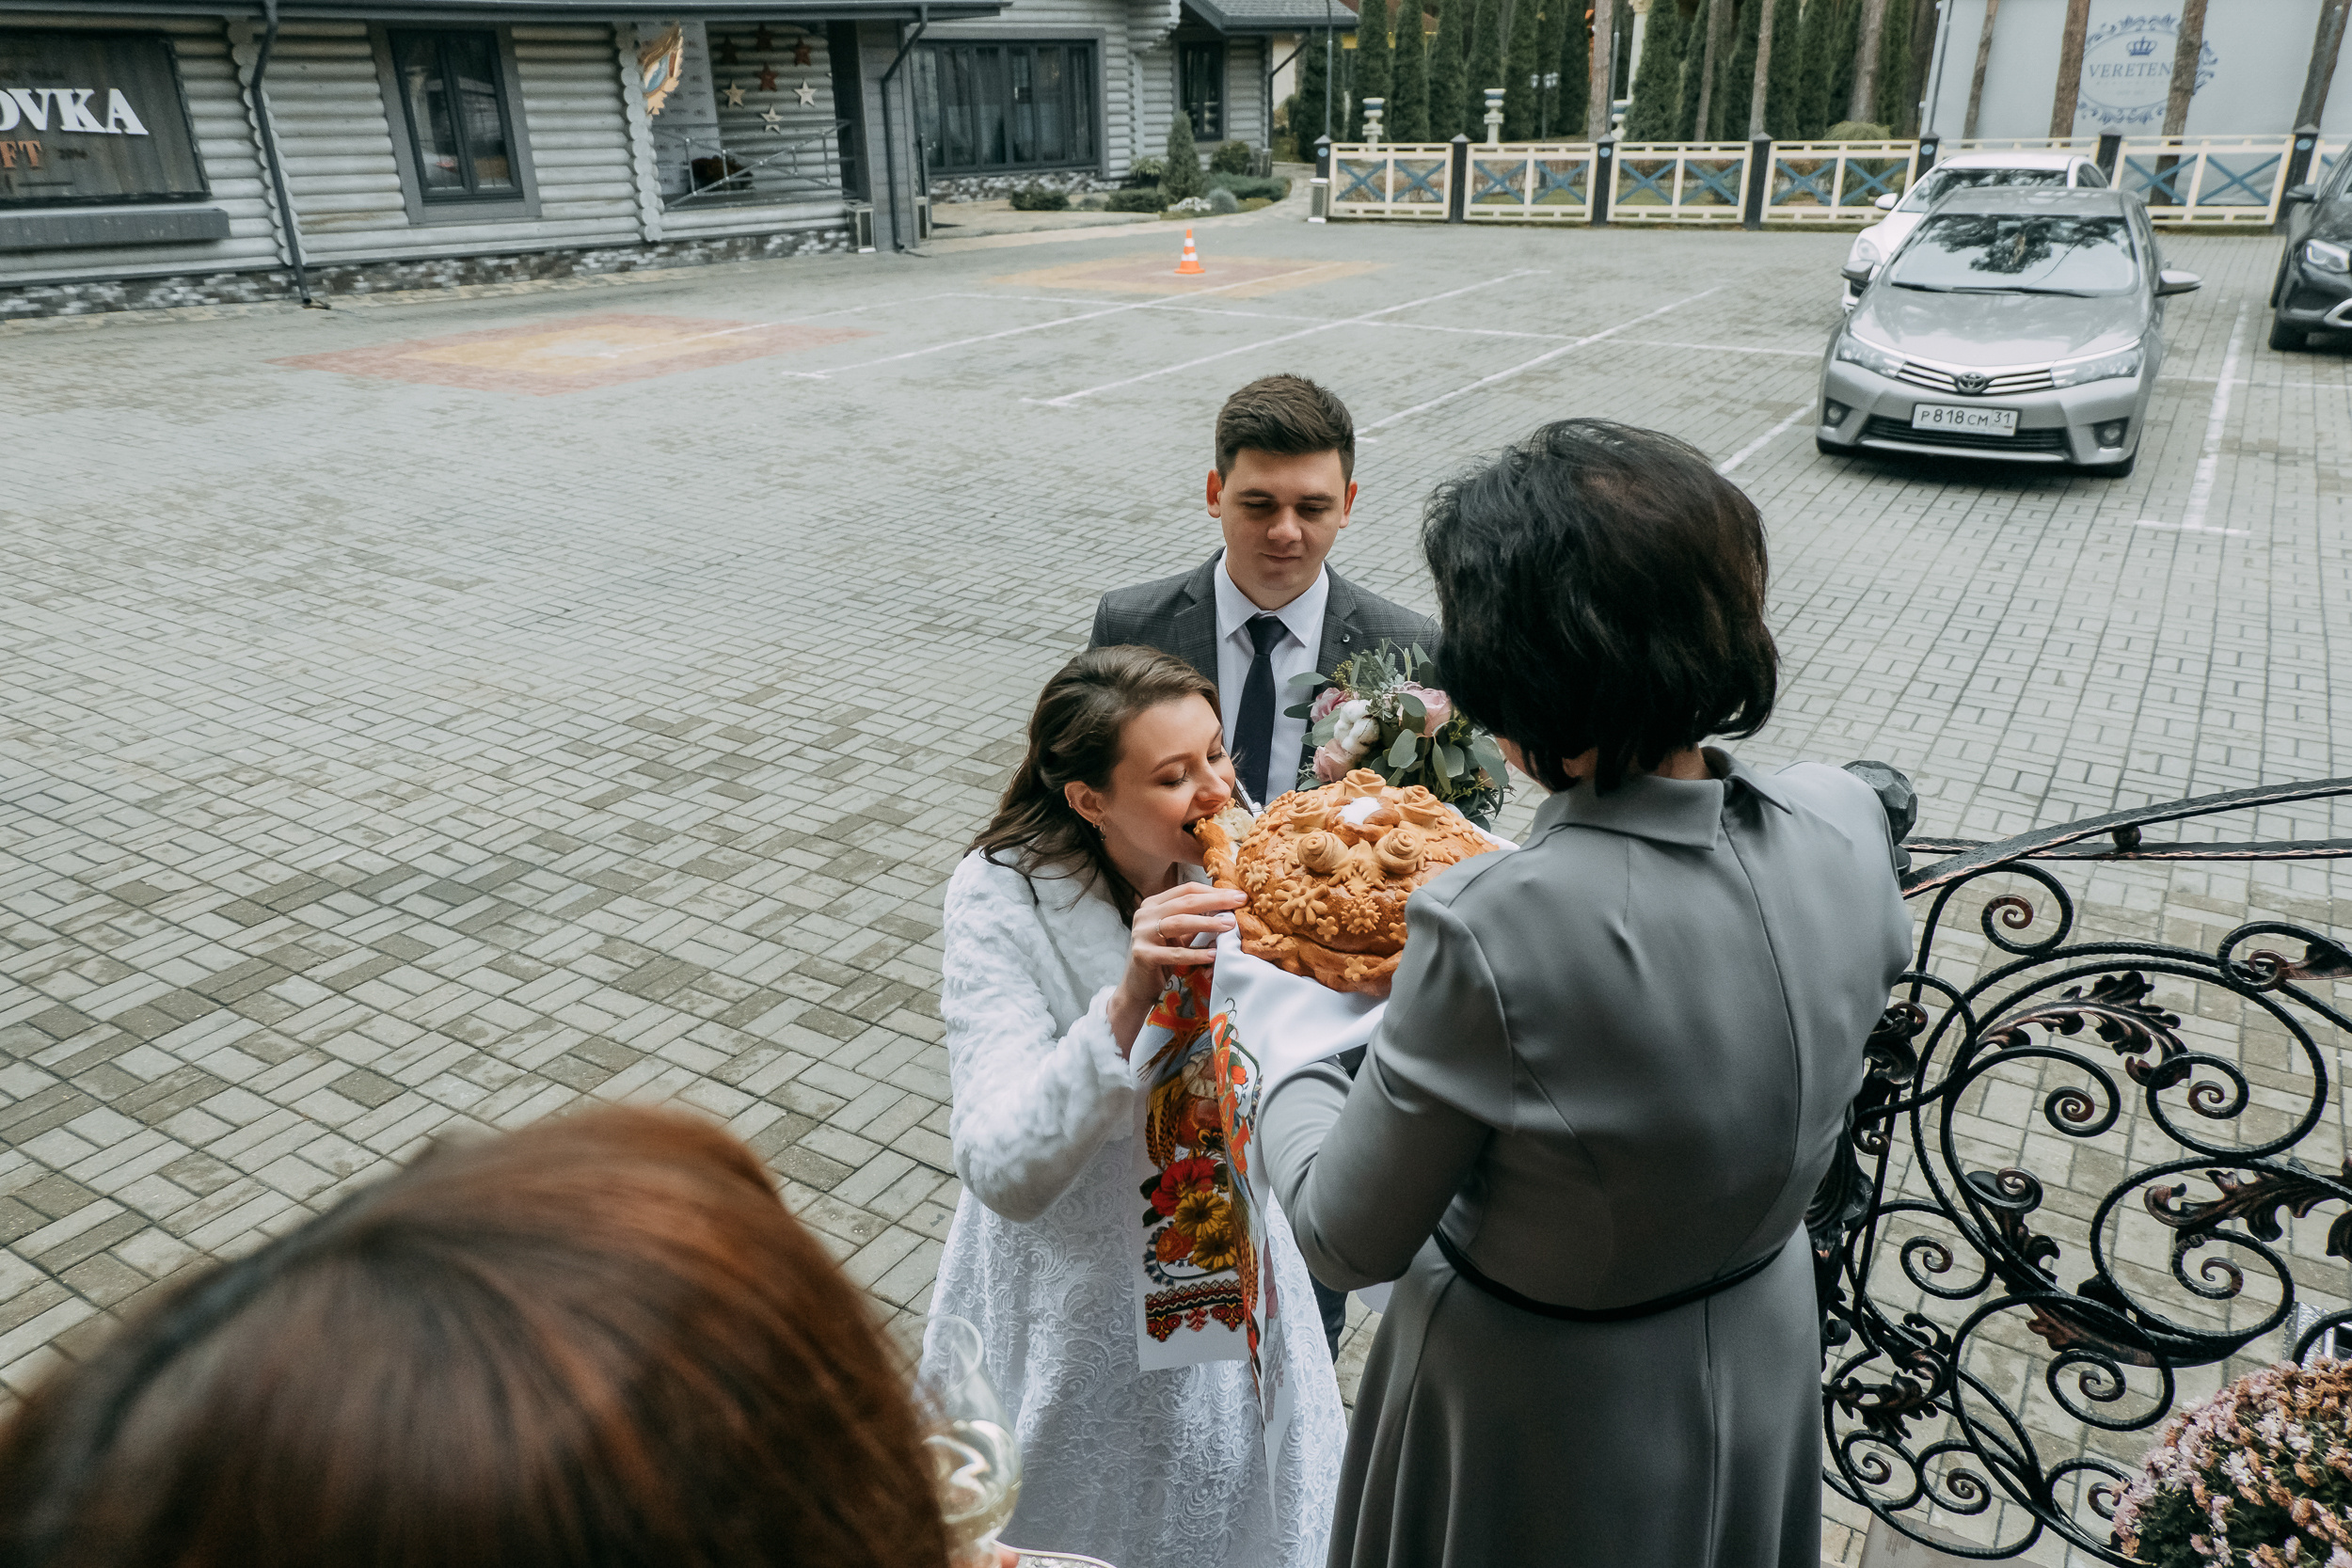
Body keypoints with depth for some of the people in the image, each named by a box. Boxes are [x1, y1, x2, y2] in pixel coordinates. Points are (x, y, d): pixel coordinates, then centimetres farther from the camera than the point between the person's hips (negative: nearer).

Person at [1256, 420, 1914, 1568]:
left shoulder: (1493, 931, -37)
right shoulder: (1844, 827, -19)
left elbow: (1347, 1241, -23)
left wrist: (1276, 1069, -5)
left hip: (1544, 1436, -5)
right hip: (1763, 1362, 6)